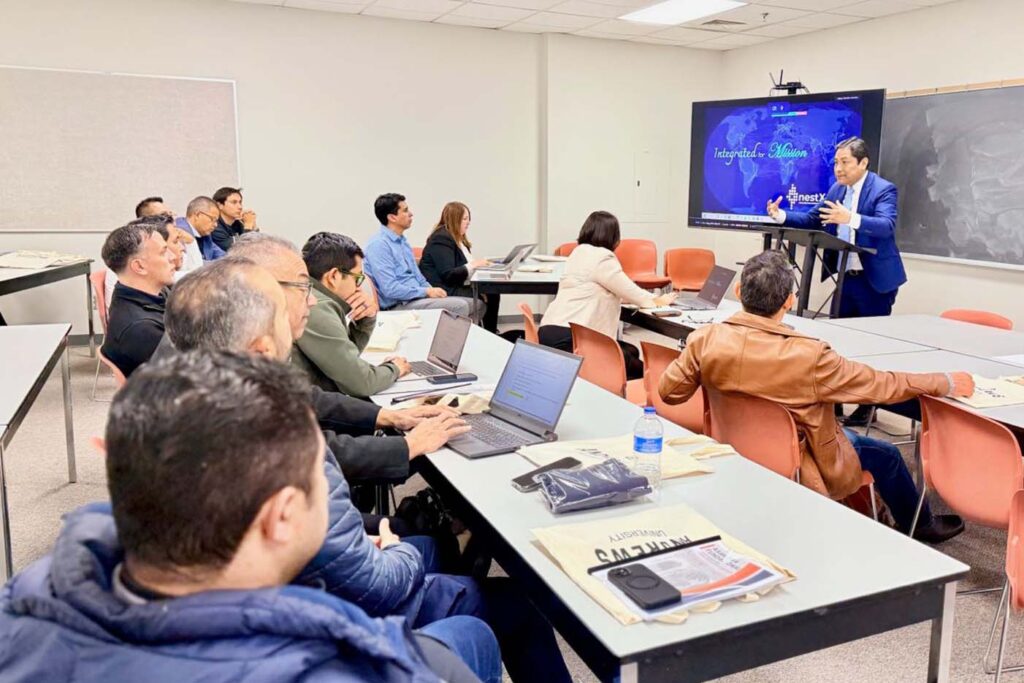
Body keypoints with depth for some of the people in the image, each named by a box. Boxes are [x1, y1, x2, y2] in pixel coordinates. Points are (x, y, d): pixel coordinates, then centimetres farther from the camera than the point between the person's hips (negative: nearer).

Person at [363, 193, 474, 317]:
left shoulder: (402, 241, 18)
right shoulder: (379, 245, -12)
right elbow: (390, 289, -20)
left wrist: (432, 291, 1)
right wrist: (427, 292, -16)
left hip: (416, 298, 9)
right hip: (399, 306, -9)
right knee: (459, 306, -23)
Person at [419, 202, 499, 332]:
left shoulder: (458, 238, 17)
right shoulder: (441, 239, -15)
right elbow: (448, 275, -23)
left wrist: (478, 263, -4)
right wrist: (473, 265, -20)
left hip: (456, 286, 10)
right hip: (443, 291, -10)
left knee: (492, 293, -9)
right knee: (484, 298, -20)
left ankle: (492, 333, -4)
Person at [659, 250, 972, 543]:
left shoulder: (705, 339, -22)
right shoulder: (808, 356, -32)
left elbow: (669, 392, -8)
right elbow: (881, 385, -19)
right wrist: (947, 383, -2)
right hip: (797, 467, -5)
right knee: (886, 454, 22)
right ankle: (920, 525, 48)